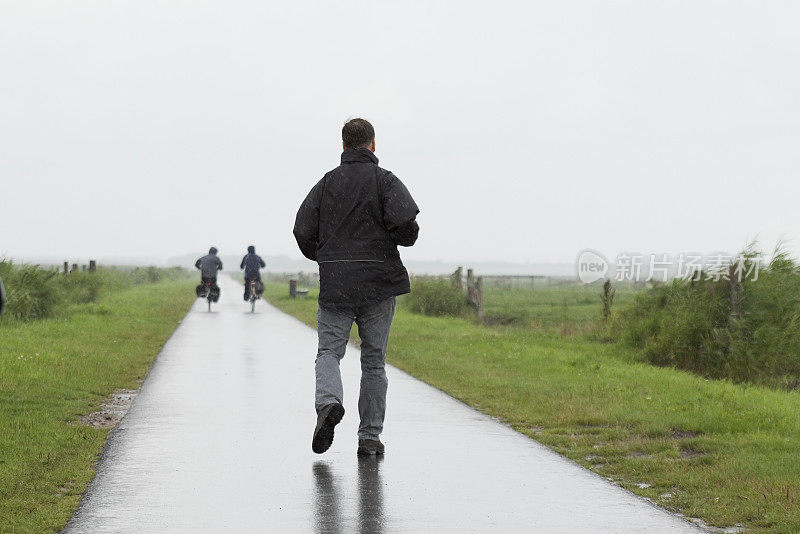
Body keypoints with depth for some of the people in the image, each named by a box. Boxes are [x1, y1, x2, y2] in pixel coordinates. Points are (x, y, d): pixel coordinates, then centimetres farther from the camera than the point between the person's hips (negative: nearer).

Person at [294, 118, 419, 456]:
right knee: (374, 360, 8)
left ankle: (328, 402, -26)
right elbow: (404, 222, -16)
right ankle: (370, 435, 7)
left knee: (329, 351, 5)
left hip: (335, 284, 1)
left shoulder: (326, 183, 7)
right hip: (378, 284, -1)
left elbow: (303, 231, 4)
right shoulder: (385, 181, -1)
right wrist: (407, 238, 7)